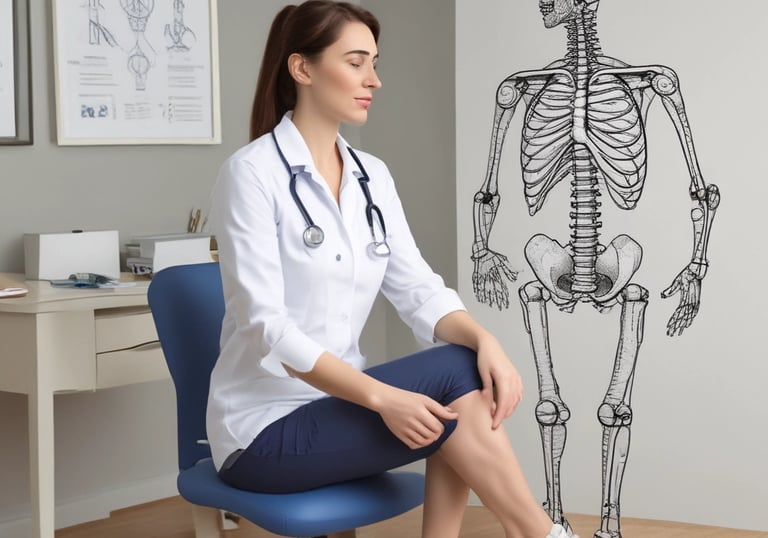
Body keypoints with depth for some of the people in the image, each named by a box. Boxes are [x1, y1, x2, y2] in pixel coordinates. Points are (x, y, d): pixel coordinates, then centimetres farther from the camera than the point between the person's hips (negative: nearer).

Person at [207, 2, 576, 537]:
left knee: (470, 368, -20)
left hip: (337, 406, 7)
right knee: (454, 379, -21)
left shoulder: (372, 176, 8)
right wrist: (380, 396, -31)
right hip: (265, 427, -6)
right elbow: (266, 326, -22)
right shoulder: (253, 173, -14)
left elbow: (418, 289, 0)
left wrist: (484, 339, -21)